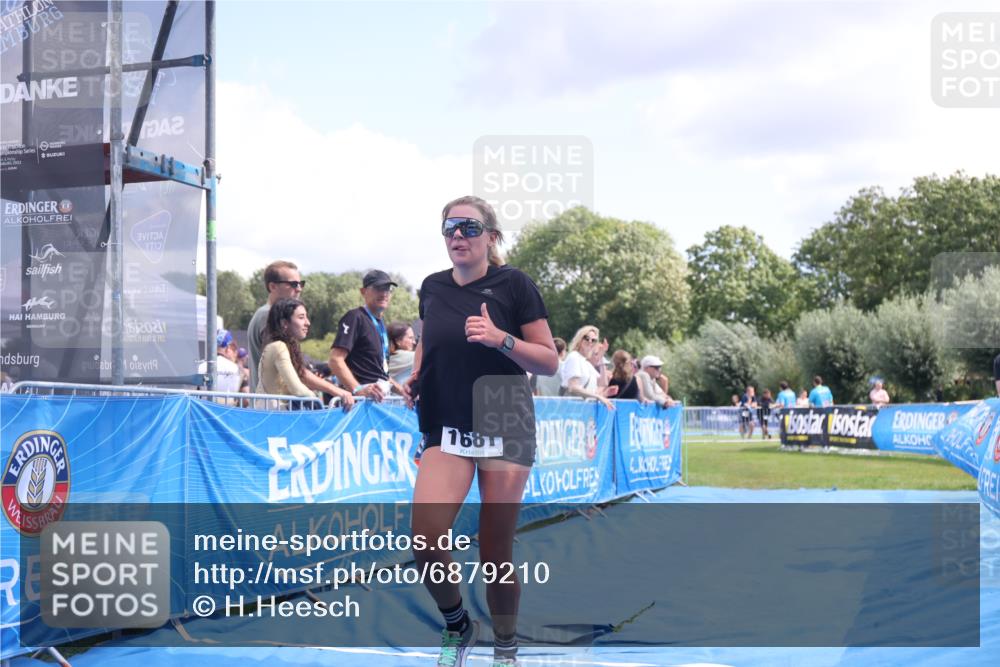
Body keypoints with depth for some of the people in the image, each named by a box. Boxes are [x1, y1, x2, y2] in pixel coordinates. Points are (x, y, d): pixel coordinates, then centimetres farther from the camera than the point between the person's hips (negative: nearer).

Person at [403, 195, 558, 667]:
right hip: (446, 429, 3)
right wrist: (415, 378, 7)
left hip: (504, 429, -3)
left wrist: (501, 339, -18)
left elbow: (549, 362, -3)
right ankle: (457, 625, 15)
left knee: (495, 552, 2)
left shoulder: (513, 284, -4)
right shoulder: (432, 288, 8)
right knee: (424, 541, -14)